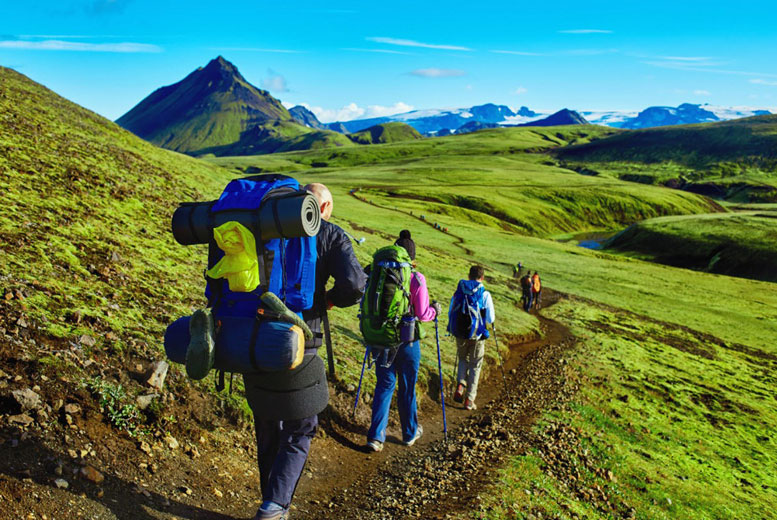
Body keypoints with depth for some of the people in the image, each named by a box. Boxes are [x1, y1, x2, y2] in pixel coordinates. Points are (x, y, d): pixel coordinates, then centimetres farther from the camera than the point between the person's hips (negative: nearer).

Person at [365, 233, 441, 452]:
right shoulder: (416, 279, -13)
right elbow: (423, 314, -13)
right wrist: (435, 310, 7)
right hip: (407, 340, -2)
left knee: (384, 385, 13)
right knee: (407, 388, 14)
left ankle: (376, 436, 8)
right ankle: (410, 433, 32)